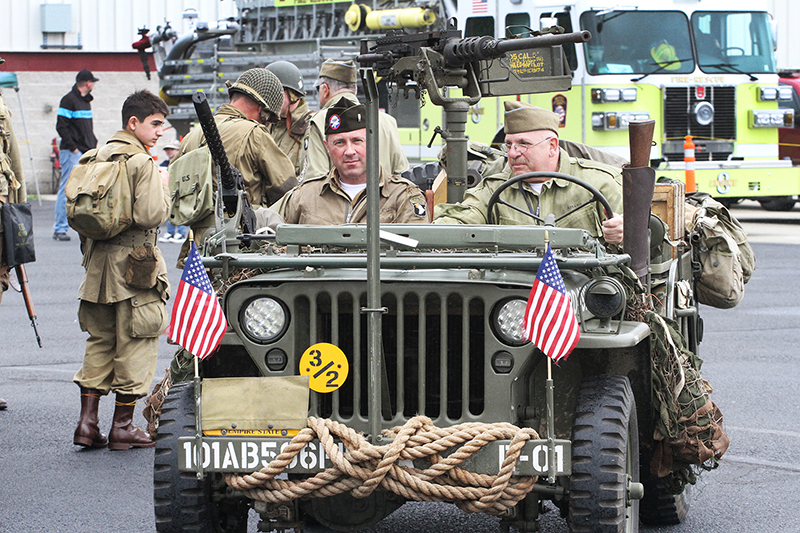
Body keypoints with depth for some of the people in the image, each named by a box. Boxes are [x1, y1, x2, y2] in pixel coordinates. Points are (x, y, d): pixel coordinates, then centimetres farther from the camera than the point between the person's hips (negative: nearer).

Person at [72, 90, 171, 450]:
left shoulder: (97, 157, 9)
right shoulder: (142, 163, -14)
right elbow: (151, 215, -21)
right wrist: (164, 191, -5)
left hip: (98, 262, 7)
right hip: (134, 264, -7)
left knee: (99, 341, 13)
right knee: (134, 344, 1)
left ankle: (87, 421, 9)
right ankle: (123, 426, 4)